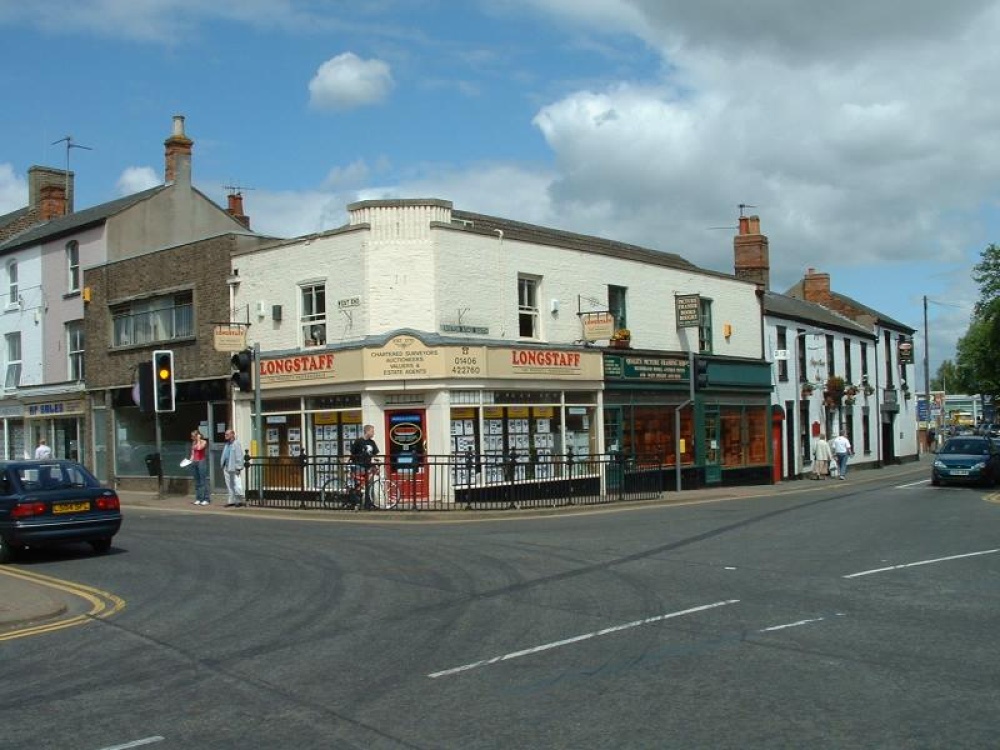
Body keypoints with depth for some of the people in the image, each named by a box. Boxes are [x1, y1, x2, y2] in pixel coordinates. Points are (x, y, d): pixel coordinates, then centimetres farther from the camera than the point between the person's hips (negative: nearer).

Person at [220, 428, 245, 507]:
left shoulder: (236, 444, -8)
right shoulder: (226, 444, 18)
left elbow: (239, 456, -13)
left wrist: (238, 468, -17)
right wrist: (223, 467, 16)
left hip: (233, 468, -9)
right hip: (226, 467, 9)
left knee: (236, 484, -7)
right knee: (229, 485, 10)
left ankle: (240, 501, -2)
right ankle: (231, 501, 15)